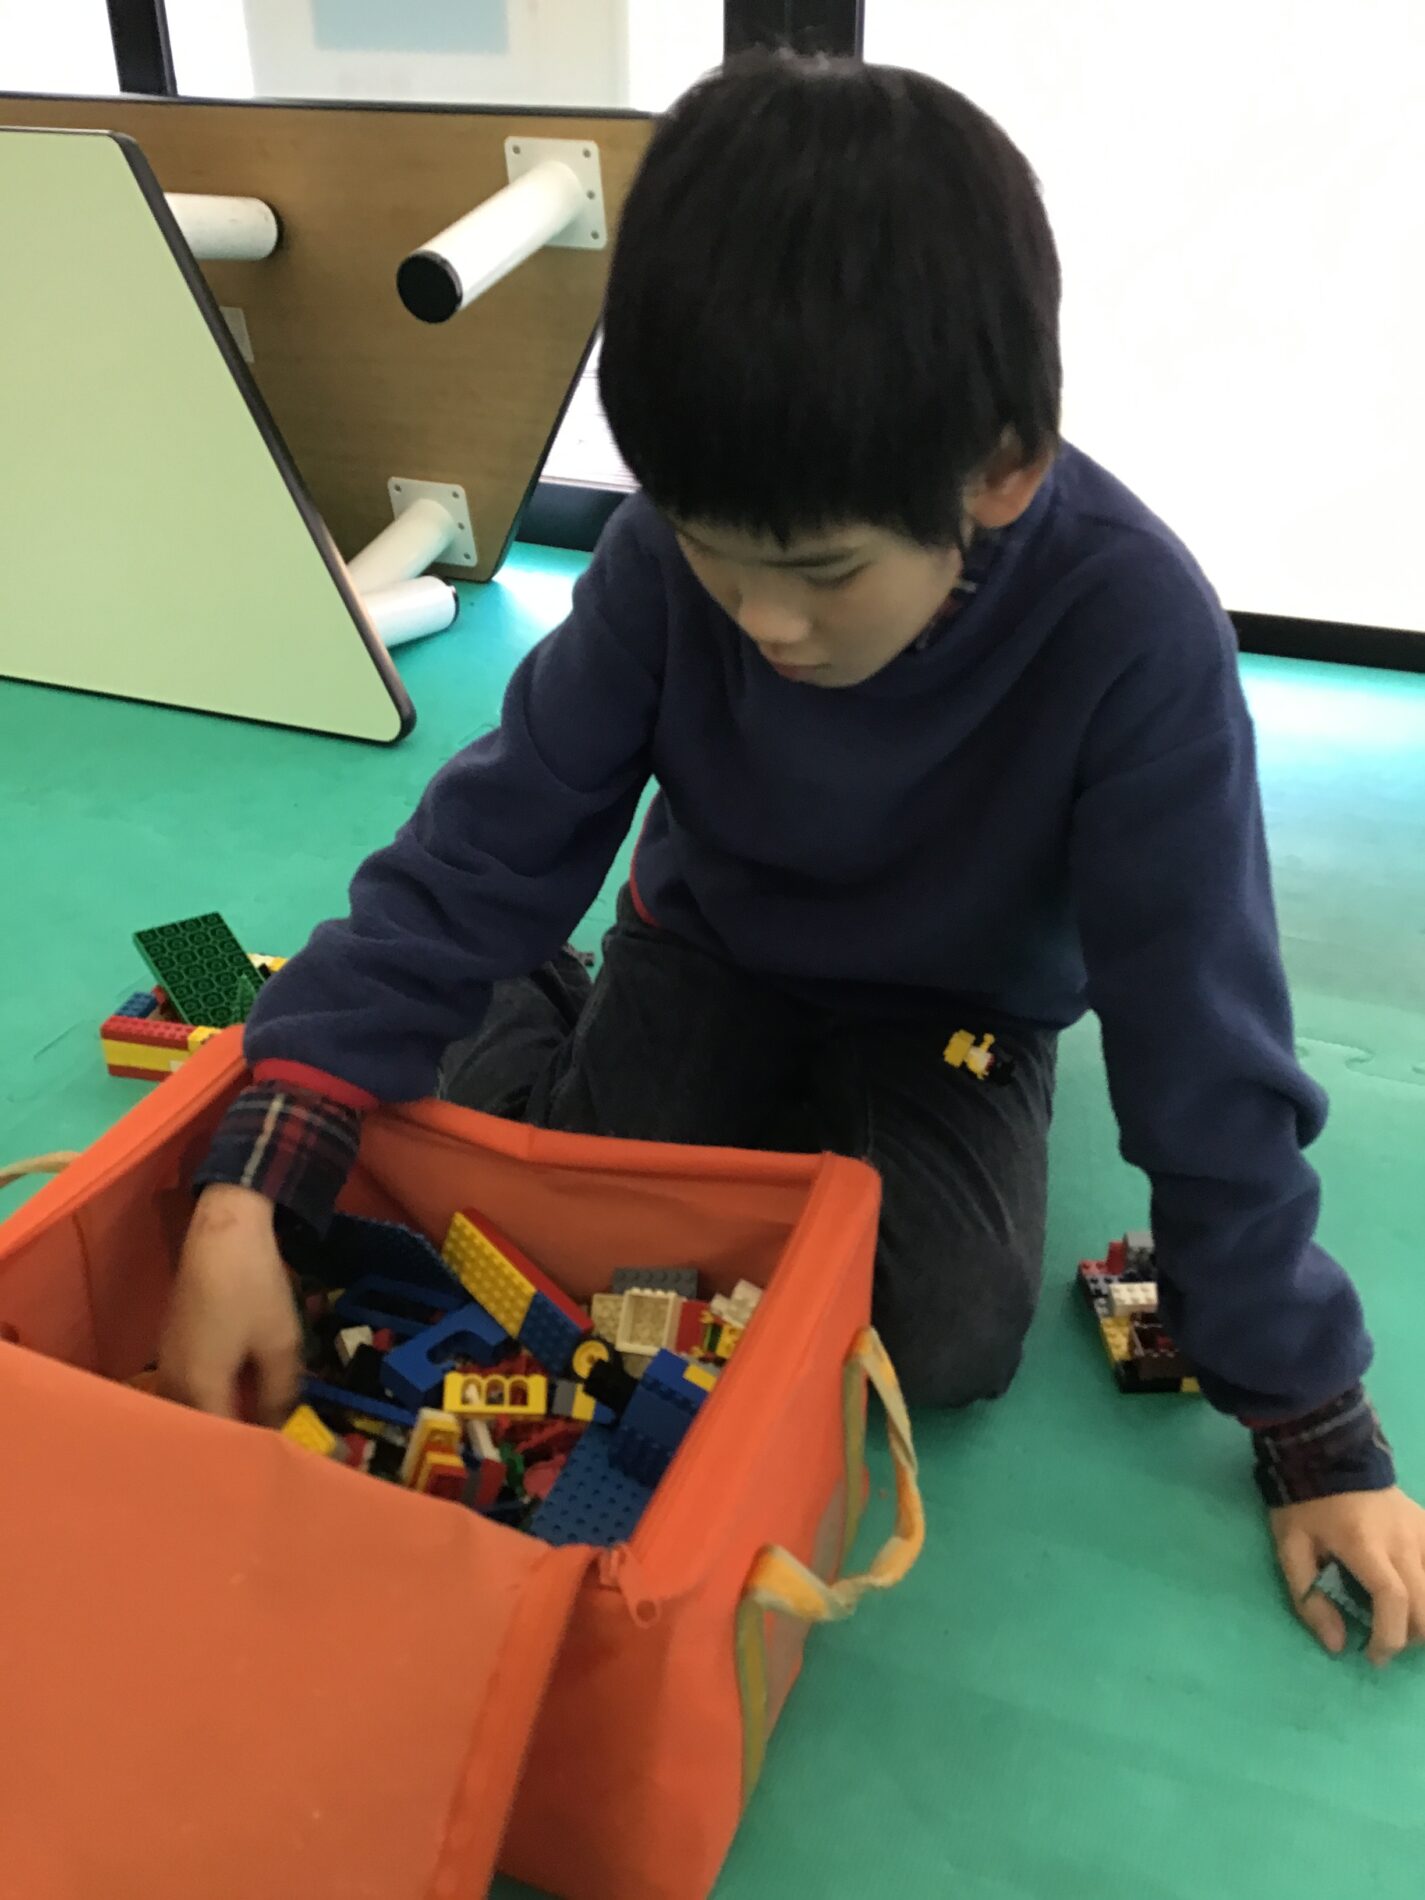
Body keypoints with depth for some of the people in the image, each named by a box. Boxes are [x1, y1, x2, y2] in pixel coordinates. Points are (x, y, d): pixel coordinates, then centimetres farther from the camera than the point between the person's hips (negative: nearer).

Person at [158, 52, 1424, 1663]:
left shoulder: (1132, 626, -33)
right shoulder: (673, 554, -27)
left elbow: (1202, 1038, -26)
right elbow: (486, 845, -24)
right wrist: (246, 1195, -32)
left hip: (957, 1007, 0)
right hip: (711, 942, 1)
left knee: (947, 1336, -19)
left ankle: (790, 1130, 12)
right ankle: (533, 1018, 18)